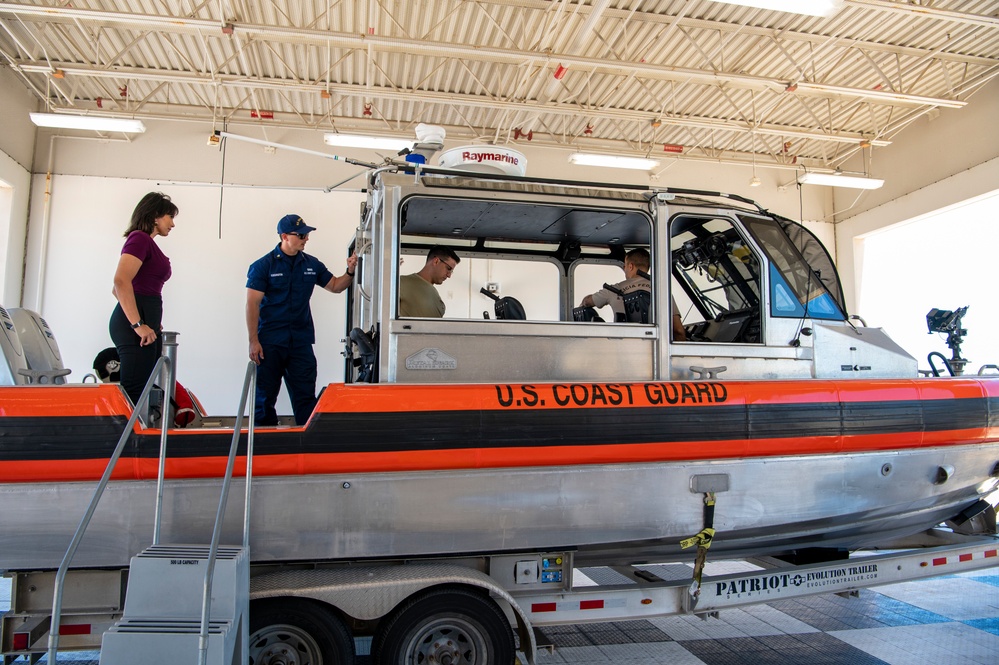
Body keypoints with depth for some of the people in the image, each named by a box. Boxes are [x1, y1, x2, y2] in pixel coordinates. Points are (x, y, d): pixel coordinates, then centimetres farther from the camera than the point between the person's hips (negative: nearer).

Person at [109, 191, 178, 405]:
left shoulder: (147, 243, 19)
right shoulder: (140, 239, -7)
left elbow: (117, 289, 25)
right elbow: (121, 281, -21)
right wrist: (138, 324, -22)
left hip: (146, 322, 9)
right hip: (138, 322, -9)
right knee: (135, 391, -11)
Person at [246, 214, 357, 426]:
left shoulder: (311, 264, 8)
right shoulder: (263, 265, -5)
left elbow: (335, 286, 16)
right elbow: (252, 304, -7)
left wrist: (350, 272, -4)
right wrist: (253, 341, -13)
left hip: (301, 342, 3)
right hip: (270, 342, -3)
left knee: (305, 396, 4)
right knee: (265, 396, 6)